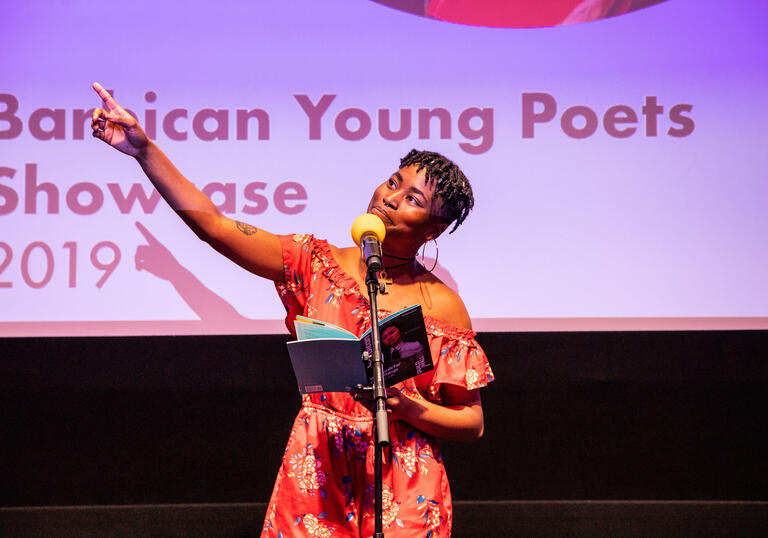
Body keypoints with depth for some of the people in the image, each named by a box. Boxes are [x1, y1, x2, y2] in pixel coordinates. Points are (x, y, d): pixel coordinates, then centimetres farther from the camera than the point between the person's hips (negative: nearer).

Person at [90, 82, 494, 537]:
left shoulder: (443, 306, -1)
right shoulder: (320, 265, 3)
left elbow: (473, 422, 2)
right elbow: (213, 225, -4)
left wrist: (409, 408, -17)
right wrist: (144, 149, -11)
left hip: (403, 490, -1)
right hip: (316, 479, 1)